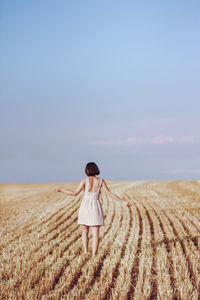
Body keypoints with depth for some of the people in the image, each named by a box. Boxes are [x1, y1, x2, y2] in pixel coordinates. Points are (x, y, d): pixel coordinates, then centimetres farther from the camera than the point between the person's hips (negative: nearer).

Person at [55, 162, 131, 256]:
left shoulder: (85, 180, -4)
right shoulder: (101, 181, 0)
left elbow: (75, 193, -6)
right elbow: (109, 193, -5)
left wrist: (61, 190, 5)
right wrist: (123, 201, -1)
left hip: (85, 207, 0)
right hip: (96, 208, 0)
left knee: (85, 231, 15)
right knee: (95, 233, 0)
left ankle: (86, 252, 9)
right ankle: (94, 254, -9)